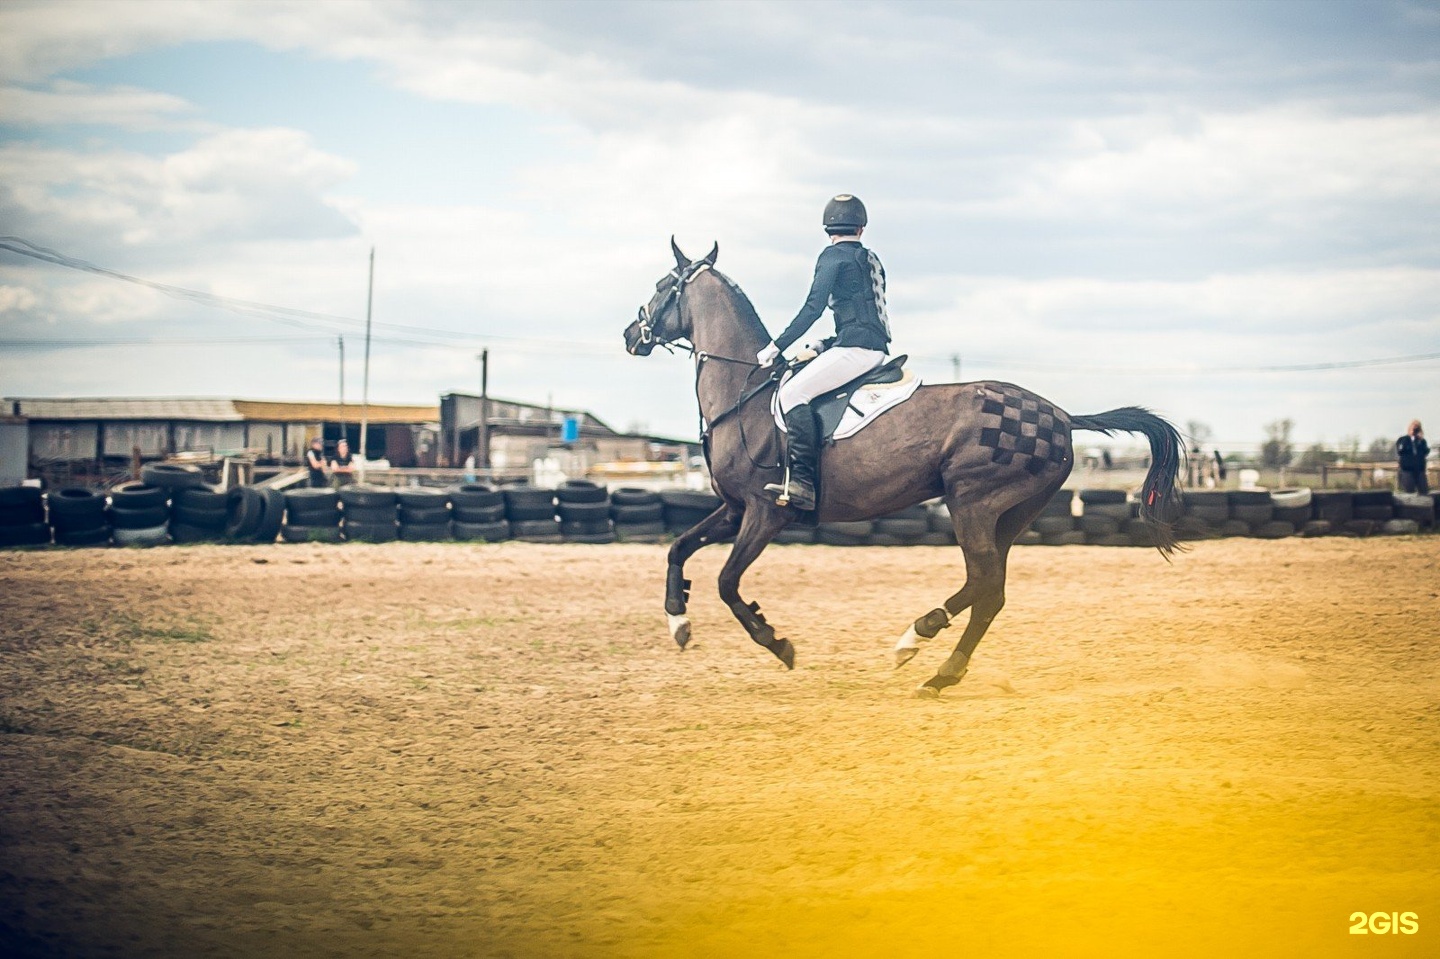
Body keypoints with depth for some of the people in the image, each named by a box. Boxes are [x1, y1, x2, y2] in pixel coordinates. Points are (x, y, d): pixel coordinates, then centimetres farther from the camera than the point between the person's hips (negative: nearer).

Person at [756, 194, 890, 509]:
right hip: (876, 348, 9)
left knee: (794, 391, -19)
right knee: (801, 386, 24)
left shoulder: (833, 255, -3)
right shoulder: (871, 260, 22)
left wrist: (776, 347, -7)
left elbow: (813, 308, -10)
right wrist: (824, 347, 31)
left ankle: (802, 481, -33)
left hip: (855, 349, -9)